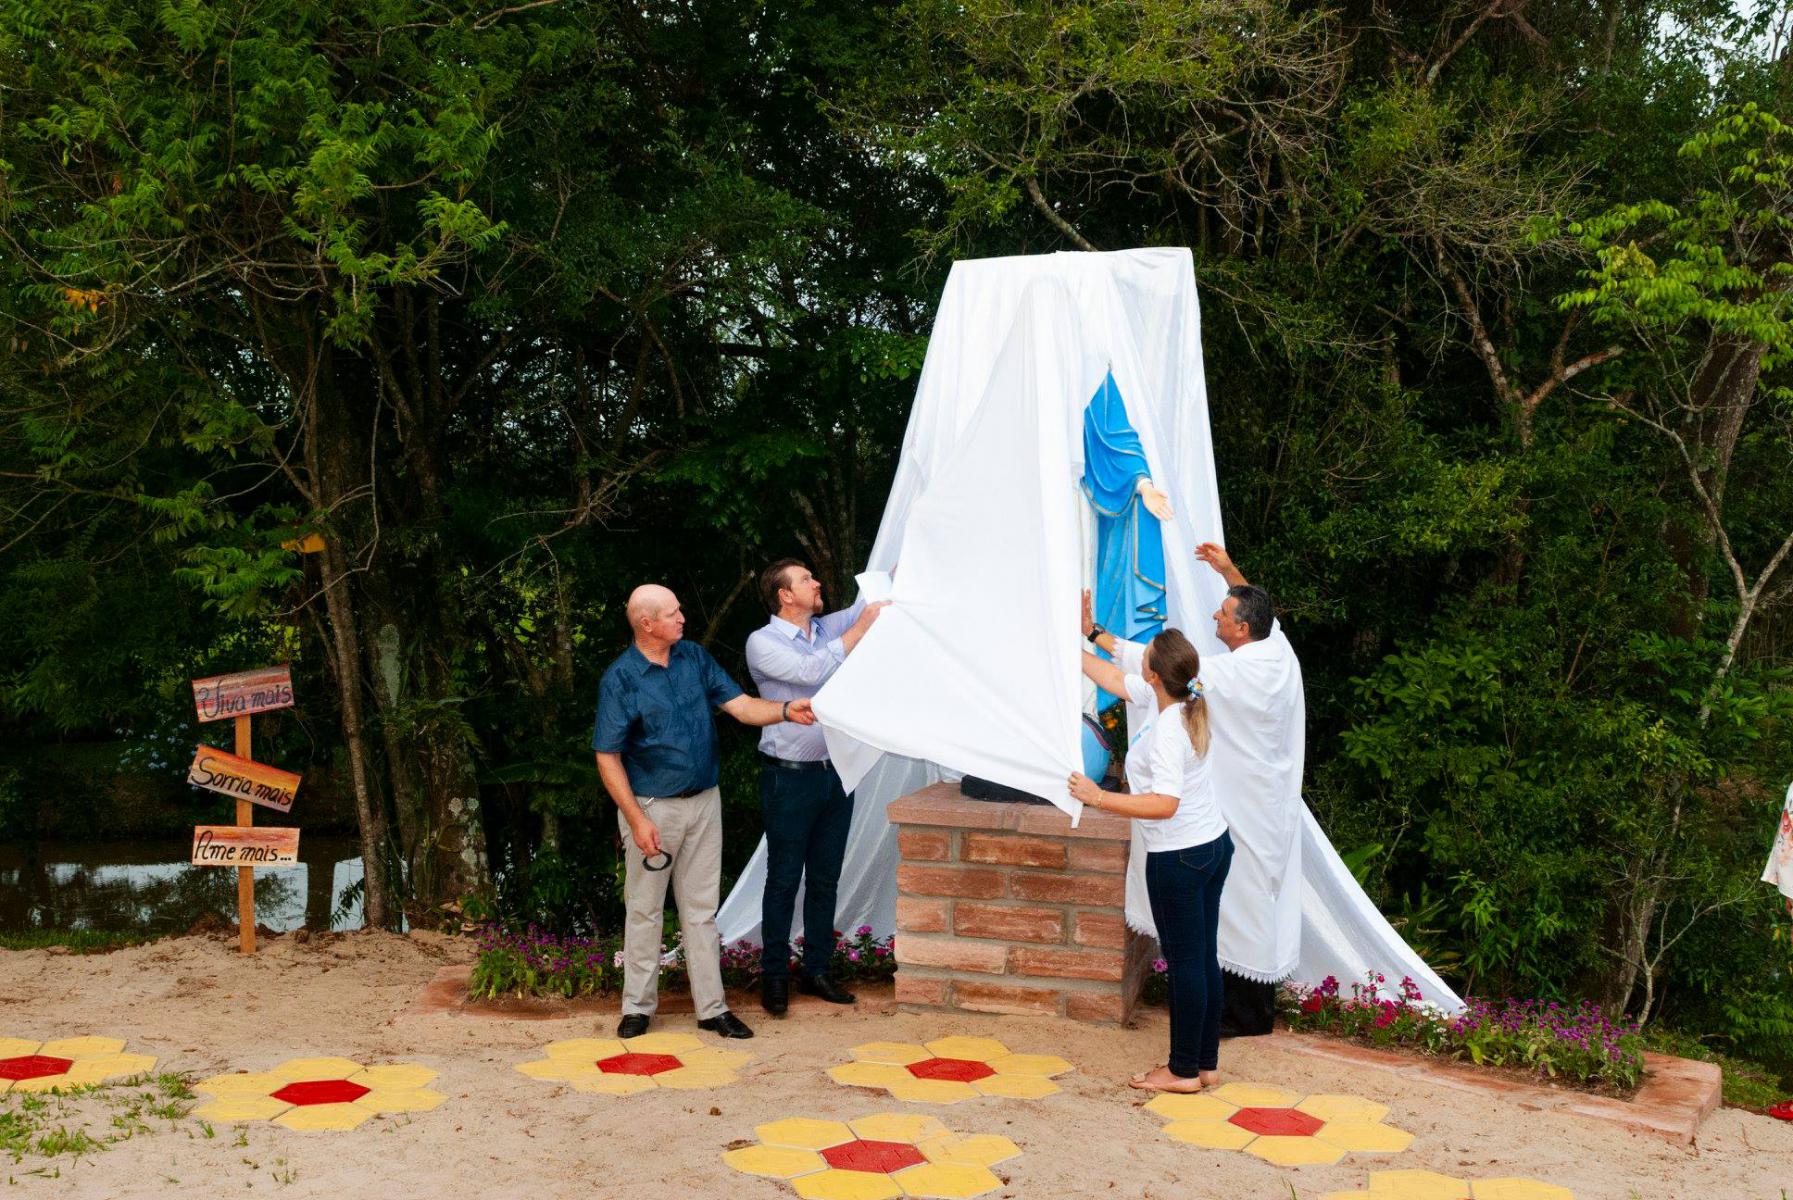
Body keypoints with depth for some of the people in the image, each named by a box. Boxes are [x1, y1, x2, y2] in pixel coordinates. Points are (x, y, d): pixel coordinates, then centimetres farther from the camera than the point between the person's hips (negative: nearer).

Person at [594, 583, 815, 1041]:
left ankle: (712, 1007, 16)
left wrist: (785, 710, -19)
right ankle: (637, 1007, 20)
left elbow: (739, 705, 0)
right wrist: (637, 821, -16)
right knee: (644, 910, 7)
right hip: (652, 806, -4)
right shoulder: (620, 679, -12)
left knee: (701, 909, 10)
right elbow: (608, 758, -11)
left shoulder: (694, 657, 3)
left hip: (704, 802, 4)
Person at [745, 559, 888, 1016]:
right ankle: (774, 975, 12)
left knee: (825, 880, 12)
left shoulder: (829, 628, 9)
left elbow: (882, 595, 5)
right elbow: (811, 672, -24)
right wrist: (861, 629, -21)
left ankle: (817, 969, 21)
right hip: (791, 776, -6)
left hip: (836, 771, 6)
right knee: (784, 880, 2)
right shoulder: (762, 642, -9)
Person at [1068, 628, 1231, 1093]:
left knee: (1185, 963, 2)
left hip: (1178, 858, -9)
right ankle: (1205, 1063, 25)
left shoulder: (1167, 729, -25)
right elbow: (1117, 680, 17)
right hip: (1213, 845, 9)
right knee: (1204, 958, 15)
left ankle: (1183, 1071, 14)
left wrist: (1099, 798, -30)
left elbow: (1165, 804, -32)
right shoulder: (1185, 702, 2)